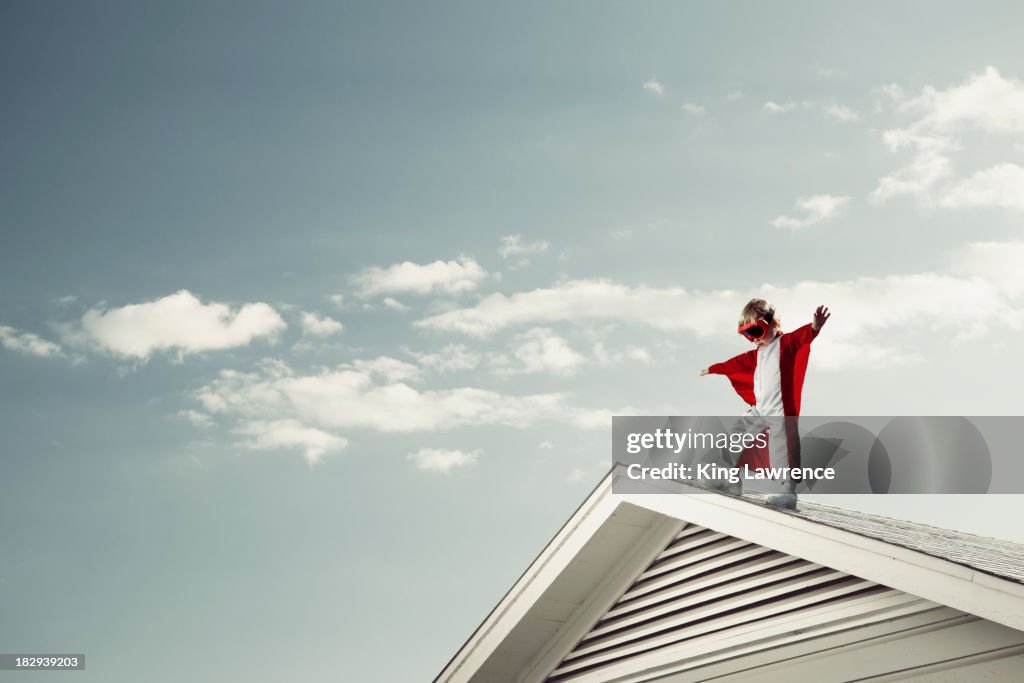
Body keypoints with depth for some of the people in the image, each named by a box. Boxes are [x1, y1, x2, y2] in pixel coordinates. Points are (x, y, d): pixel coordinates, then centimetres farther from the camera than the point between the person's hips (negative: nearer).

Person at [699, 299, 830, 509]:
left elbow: (801, 337, -29)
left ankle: (788, 494, -5)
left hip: (780, 412, -9)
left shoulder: (786, 343, -8)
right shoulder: (757, 352, 17)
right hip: (759, 410, 9)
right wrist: (713, 369, 44)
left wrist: (814, 327, -53)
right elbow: (738, 362, 32)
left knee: (780, 452, -11)